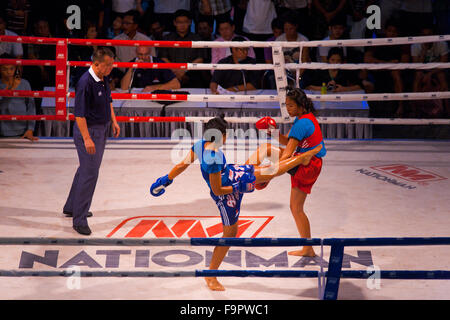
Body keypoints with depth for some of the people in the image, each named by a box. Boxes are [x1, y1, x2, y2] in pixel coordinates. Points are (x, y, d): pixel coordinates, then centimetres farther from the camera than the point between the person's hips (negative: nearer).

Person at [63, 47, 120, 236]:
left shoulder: (104, 79, 4)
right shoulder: (85, 83, -24)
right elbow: (79, 114, -25)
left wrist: (113, 121, 17)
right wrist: (87, 139, -27)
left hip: (101, 130, 10)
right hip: (88, 130, -10)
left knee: (86, 169, 20)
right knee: (89, 174, -9)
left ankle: (71, 207, 35)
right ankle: (79, 219, -2)